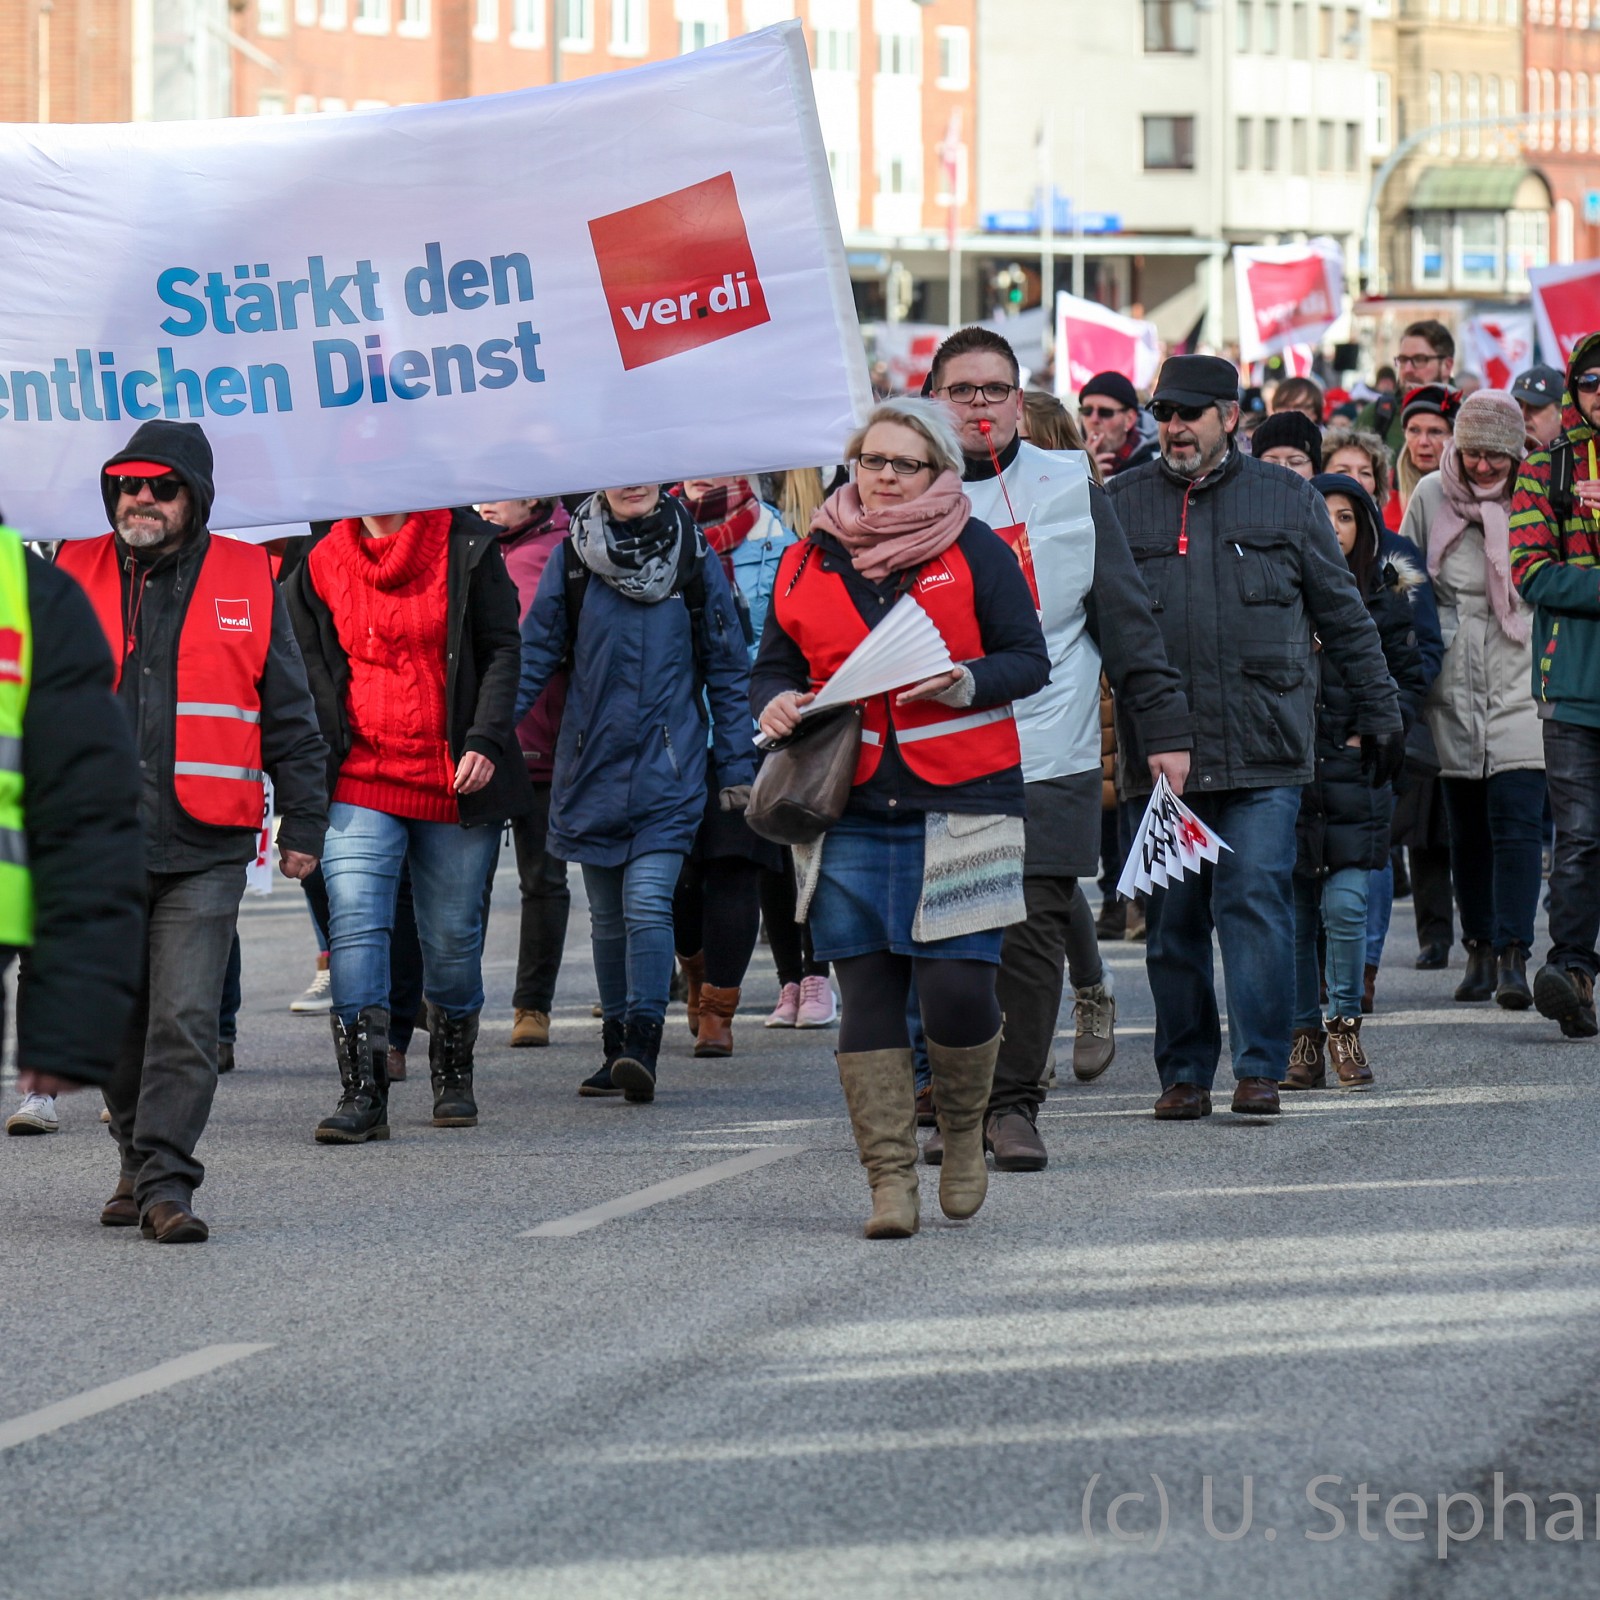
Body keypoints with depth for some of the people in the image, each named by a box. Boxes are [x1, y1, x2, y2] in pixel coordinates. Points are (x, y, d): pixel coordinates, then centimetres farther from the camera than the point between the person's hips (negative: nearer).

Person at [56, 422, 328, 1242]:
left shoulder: (248, 581, 5)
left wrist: (301, 823, 8)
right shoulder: (75, 577, 9)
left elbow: (289, 714, 10)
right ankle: (138, 1160, 25)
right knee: (117, 1019, 10)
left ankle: (166, 1181, -9)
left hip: (203, 846, -2)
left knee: (184, 1020, -10)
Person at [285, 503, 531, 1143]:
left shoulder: (465, 545, 0)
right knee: (355, 926, -14)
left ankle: (453, 1076, 29)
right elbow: (312, 678, 13)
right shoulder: (322, 565, 6)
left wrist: (486, 740, -11)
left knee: (452, 935, 8)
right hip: (361, 783, 1)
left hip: (454, 781, -1)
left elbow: (500, 649, 1)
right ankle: (362, 1093, -16)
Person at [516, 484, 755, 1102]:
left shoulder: (695, 557, 3)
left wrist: (735, 766, 5)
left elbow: (727, 667, 7)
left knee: (647, 904, -16)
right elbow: (533, 654, 6)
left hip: (667, 769, -3)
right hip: (592, 767, 3)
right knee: (607, 916, 9)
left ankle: (642, 1047, -21)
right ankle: (617, 1048, 18)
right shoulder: (573, 558, 5)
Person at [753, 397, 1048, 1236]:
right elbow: (775, 664, 19)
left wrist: (964, 683, -17)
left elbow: (1029, 658, 2)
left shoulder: (975, 552, 3)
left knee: (958, 985, -9)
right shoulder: (809, 563, 11)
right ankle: (890, 1179, 6)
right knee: (867, 994, 1)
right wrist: (776, 701, -4)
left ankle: (964, 1134, 19)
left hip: (959, 804, -3)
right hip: (848, 812, 3)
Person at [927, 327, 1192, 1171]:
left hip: (1047, 758, 0)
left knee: (1031, 931, -4)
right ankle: (956, 1102, 12)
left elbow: (1125, 616, 9)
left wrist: (1164, 725, 4)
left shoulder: (1069, 490, 7)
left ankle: (1013, 1103, 4)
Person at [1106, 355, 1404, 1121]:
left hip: (1264, 749, -1)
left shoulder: (1286, 499, 8)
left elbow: (1344, 615, 12)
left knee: (1256, 904, -9)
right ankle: (1184, 1071, 15)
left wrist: (1380, 713, 12)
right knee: (1172, 919, 5)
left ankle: (1260, 1067, -5)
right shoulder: (1122, 504, 8)